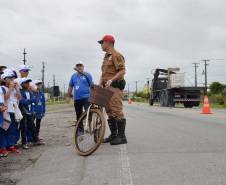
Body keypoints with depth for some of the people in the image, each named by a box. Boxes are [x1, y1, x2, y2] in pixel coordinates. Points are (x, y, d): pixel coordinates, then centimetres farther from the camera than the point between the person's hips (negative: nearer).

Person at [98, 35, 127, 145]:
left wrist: (111, 80, -25)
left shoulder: (116, 55, -7)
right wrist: (100, 83, 9)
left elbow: (122, 71, -16)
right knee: (109, 112, 12)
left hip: (115, 86, -10)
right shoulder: (106, 57, 23)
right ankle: (113, 135, 20)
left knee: (117, 111, -11)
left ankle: (121, 136, -7)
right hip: (107, 87, 10)